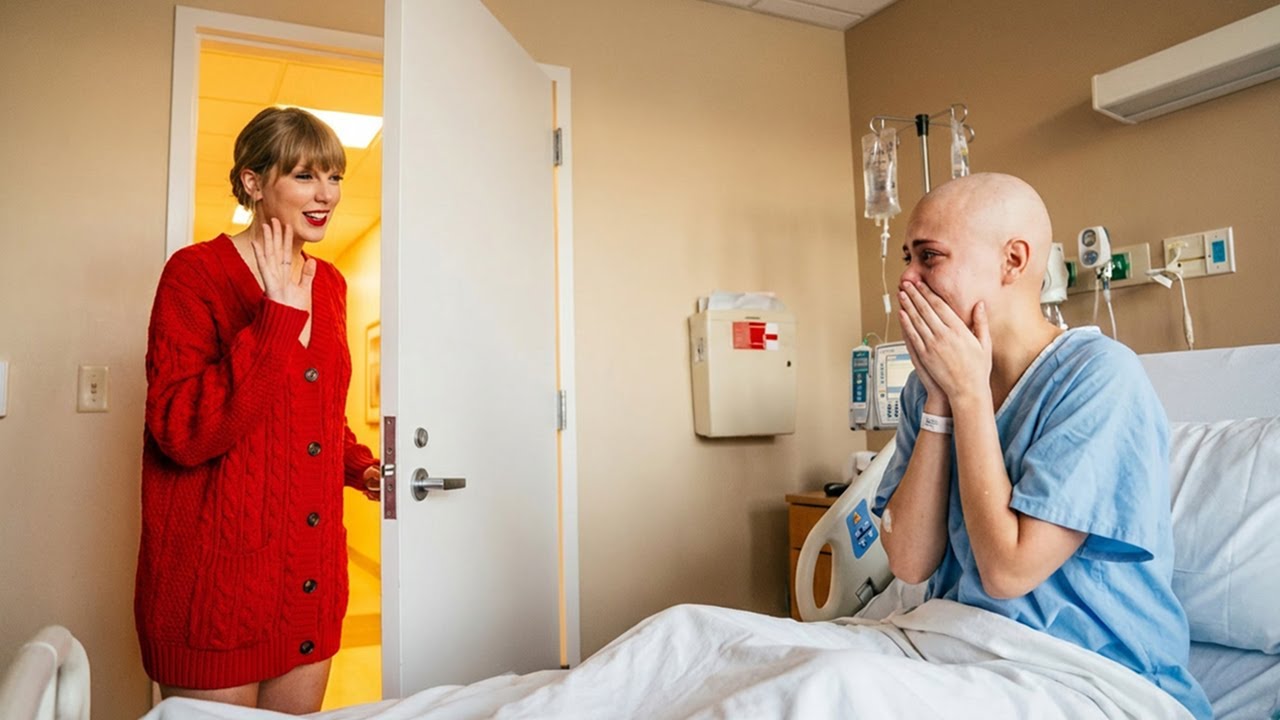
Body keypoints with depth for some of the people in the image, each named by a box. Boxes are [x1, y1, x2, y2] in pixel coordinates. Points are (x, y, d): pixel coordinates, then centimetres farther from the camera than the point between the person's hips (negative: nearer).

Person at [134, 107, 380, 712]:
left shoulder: (328, 284, 9)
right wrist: (279, 317, -25)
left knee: (297, 711, 19)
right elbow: (182, 433, -21)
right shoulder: (195, 272, -11)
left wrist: (359, 467, 4)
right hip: (216, 577, -6)